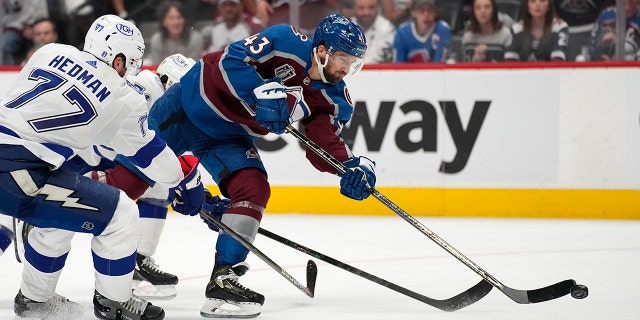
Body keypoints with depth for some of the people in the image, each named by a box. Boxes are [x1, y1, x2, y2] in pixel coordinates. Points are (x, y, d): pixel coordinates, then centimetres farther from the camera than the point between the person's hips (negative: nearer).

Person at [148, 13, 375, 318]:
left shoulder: (333, 98, -10)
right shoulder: (286, 42, -26)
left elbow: (324, 146, -12)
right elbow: (231, 60, -30)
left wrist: (352, 165, -31)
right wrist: (263, 92, -42)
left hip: (228, 138, 5)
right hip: (191, 101, -5)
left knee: (253, 190, -14)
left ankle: (223, 280, -12)